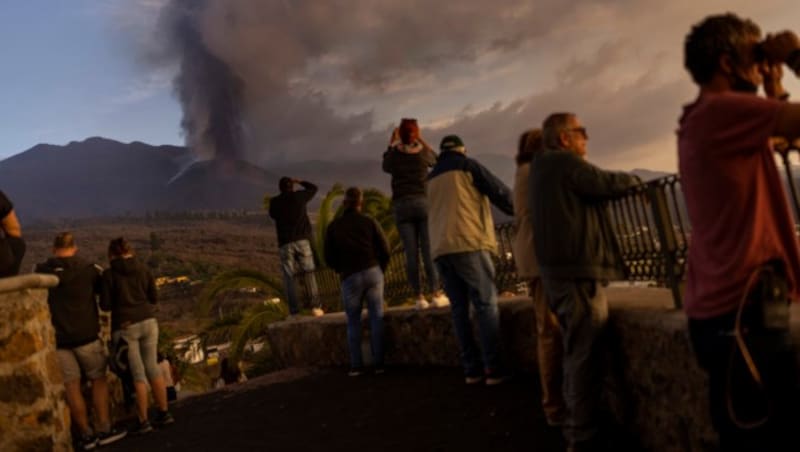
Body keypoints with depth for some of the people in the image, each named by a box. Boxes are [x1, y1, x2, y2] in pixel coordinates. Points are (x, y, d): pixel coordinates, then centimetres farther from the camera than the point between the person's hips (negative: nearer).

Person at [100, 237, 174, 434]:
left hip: (125, 327, -3)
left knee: (138, 373, 3)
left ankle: (144, 421, 8)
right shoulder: (144, 269, 3)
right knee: (152, 367, 14)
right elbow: (154, 298, 8)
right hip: (147, 322, 3)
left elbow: (105, 305, -4)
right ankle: (164, 412, 20)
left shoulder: (109, 274, -5)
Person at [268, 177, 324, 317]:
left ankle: (294, 311, -5)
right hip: (302, 240, 0)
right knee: (309, 273, 7)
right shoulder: (299, 196, 5)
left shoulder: (274, 202, 4)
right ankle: (315, 306, -3)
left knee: (288, 277, 3)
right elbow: (313, 188, 23)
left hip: (286, 243, 0)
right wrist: (299, 181, 34)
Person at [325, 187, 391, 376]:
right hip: (373, 272, 0)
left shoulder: (333, 226, 5)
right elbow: (385, 250, 2)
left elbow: (330, 256, 7)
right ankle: (378, 363, 1)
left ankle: (356, 366, 7)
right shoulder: (370, 222, 4)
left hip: (350, 278, 0)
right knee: (376, 319, 5)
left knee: (353, 322, 11)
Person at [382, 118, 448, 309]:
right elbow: (435, 160, 25)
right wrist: (422, 141, 23)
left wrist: (392, 143, 25)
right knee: (429, 250, -1)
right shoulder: (423, 151, 3)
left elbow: (386, 166, 24)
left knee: (411, 253, -2)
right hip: (423, 202, 0)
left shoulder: (395, 153, 2)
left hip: (402, 206, 1)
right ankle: (435, 294, -4)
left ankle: (419, 297, -2)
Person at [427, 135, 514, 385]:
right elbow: (499, 192, 4)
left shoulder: (431, 178, 23)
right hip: (468, 244, -6)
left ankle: (471, 368, 4)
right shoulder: (467, 165, 5)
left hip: (440, 249, 6)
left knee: (459, 308, 7)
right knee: (486, 304, -3)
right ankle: (493, 368, -8)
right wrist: (518, 209, 19)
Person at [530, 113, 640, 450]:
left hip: (559, 270, 11)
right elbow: (609, 184, -10)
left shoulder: (544, 167, 20)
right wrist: (632, 179, 10)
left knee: (576, 353, 18)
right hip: (577, 271, -11)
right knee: (585, 356, -6)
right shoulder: (566, 163, -11)